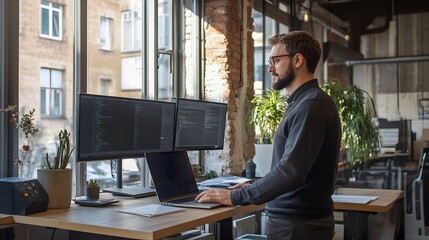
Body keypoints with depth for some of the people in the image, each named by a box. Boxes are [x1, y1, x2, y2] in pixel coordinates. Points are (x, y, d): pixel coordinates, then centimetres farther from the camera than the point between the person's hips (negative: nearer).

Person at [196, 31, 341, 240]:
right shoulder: (303, 102, 13)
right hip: (293, 219, 9)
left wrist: (235, 197, -22)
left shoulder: (311, 105, -19)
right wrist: (252, 190, 7)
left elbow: (291, 171, -28)